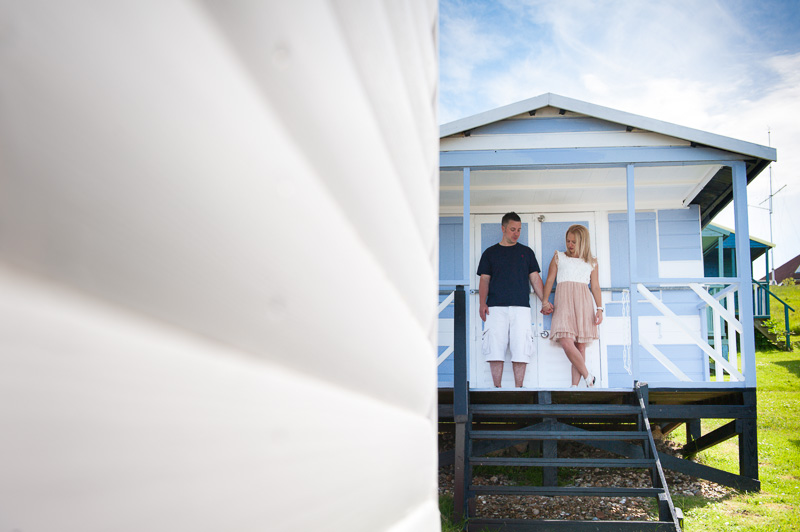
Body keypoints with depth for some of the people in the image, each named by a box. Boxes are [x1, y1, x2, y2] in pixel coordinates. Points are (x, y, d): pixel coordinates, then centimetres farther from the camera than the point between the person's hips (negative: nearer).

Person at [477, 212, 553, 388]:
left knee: (520, 349, -6)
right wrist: (482, 303, -4)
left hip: (521, 307, 1)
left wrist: (544, 301, 3)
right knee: (495, 348, -7)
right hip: (496, 308, 0)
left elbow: (535, 278, 15)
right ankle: (497, 387, -3)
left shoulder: (526, 252, 18)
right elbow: (484, 279, 10)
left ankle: (518, 388, -1)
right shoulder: (490, 253, 15)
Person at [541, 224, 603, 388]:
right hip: (564, 301, -1)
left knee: (580, 346, -5)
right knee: (566, 342, -19)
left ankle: (575, 385, -2)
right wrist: (545, 302, 4)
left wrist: (599, 308, 4)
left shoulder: (591, 262, 17)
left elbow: (595, 286, 15)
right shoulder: (558, 257, 18)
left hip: (583, 302, 1)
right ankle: (588, 377, -6)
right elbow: (550, 280, 15)